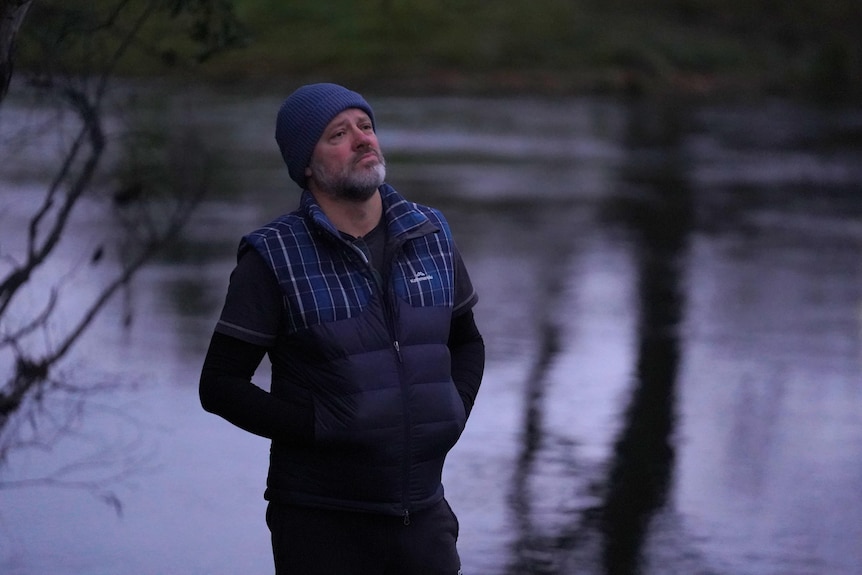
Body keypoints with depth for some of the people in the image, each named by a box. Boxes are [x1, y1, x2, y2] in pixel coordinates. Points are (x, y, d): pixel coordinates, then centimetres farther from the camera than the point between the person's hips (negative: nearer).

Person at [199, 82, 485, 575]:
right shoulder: (274, 258, -8)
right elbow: (220, 385, -8)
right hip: (321, 522, -4)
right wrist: (324, 429, -16)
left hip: (423, 514, 4)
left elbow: (466, 343, 21)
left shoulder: (431, 236, 6)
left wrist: (452, 412, 3)